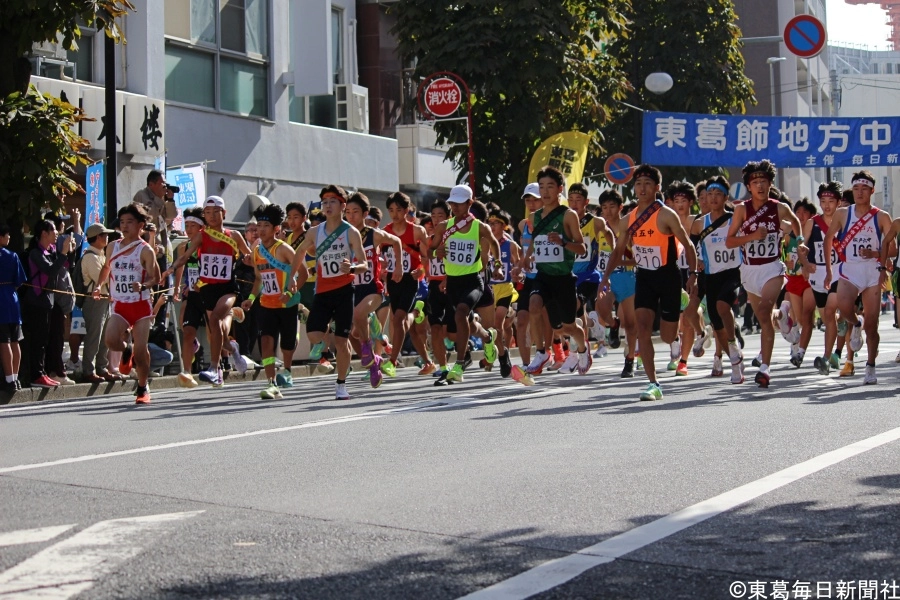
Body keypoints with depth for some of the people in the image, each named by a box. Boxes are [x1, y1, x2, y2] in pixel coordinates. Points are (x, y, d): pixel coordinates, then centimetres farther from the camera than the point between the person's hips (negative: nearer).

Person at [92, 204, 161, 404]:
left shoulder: (145, 250, -4)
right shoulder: (112, 247, 9)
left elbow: (155, 278, -6)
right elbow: (106, 268, 25)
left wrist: (143, 286, -25)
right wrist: (99, 286, 10)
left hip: (141, 305, -3)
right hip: (119, 306, 3)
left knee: (141, 350, -7)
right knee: (111, 340, -22)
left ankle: (143, 388, 13)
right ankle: (126, 350, 14)